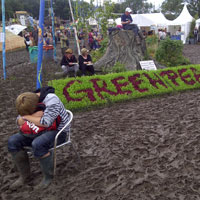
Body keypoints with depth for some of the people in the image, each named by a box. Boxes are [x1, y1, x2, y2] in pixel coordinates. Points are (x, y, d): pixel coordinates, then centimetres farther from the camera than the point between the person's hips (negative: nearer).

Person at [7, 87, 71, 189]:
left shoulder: (51, 100, -27)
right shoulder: (30, 101, -2)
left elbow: (45, 122, -35)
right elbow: (19, 122, -2)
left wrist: (27, 116, -21)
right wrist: (33, 116, -23)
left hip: (58, 132, -7)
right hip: (42, 131, 8)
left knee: (37, 145, -36)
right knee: (13, 141, -10)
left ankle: (48, 176, -13)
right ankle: (24, 176, 0)